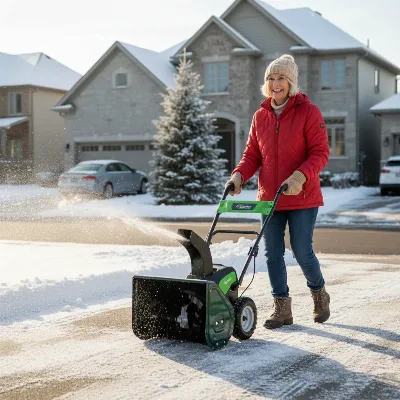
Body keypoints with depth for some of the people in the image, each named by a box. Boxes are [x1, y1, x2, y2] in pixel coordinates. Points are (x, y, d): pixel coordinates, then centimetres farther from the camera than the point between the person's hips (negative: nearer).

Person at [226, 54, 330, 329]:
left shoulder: (308, 112, -7)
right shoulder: (260, 116, 8)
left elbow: (320, 152, -11)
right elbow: (253, 154, 11)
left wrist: (300, 175, -26)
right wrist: (239, 175, -7)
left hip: (302, 197, -5)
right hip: (269, 197, 5)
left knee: (302, 252, -1)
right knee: (273, 253, 5)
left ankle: (320, 296, 27)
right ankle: (282, 309, 16)